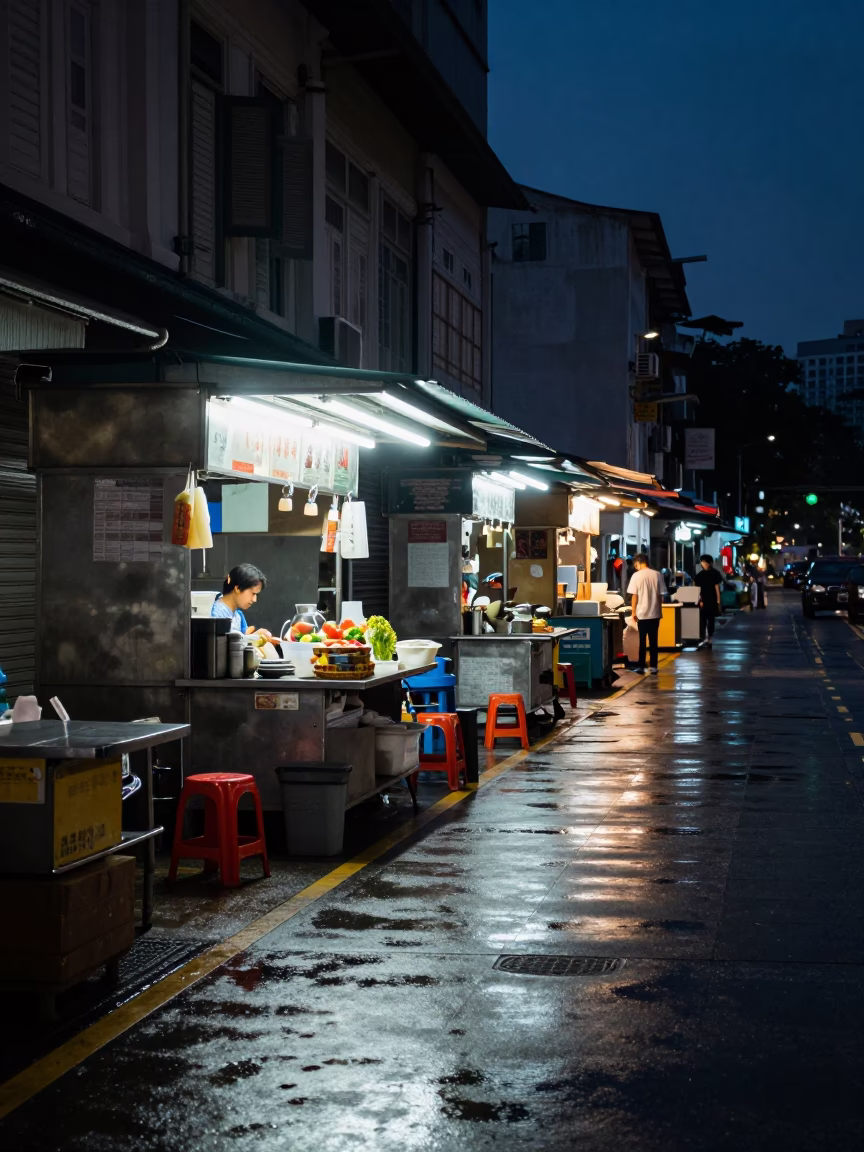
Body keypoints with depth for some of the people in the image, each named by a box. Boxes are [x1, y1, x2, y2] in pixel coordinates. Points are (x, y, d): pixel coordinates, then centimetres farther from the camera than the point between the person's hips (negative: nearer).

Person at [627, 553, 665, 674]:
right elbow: (660, 595, 3)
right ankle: (653, 667, 7)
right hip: (655, 613, 2)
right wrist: (660, 610, 14)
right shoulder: (657, 575, -1)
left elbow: (634, 596, -8)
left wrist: (633, 612, 1)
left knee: (642, 641, 7)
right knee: (653, 641, 7)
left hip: (642, 614, -2)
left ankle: (641, 667, 9)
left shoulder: (636, 576, -9)